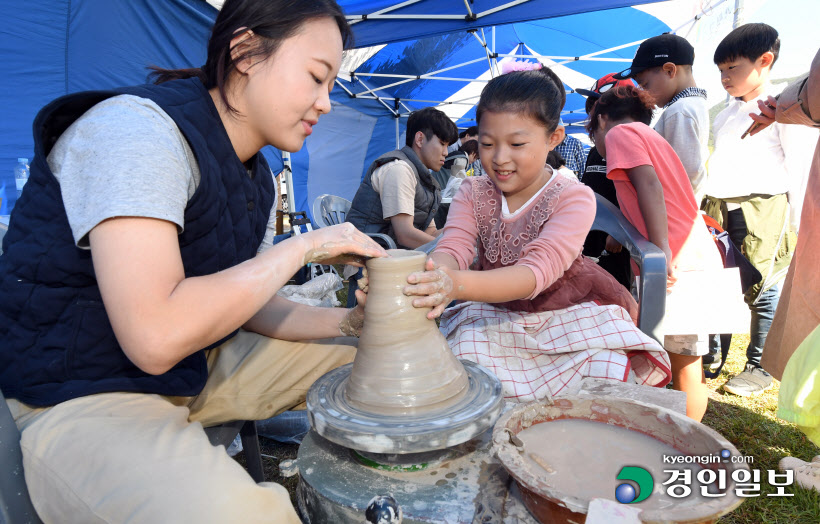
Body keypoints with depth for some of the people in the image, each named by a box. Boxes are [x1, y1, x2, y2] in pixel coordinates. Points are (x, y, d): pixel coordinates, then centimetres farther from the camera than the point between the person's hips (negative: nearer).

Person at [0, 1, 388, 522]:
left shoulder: (256, 176, 4)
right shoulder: (137, 128, -23)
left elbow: (248, 303, 9)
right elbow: (157, 337, -33)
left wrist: (350, 319, -6)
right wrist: (303, 246, -23)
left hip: (197, 367, 9)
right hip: (83, 397, -8)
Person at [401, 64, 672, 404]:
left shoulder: (573, 198, -14)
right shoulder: (472, 194, 0)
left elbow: (537, 272, -29)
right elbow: (452, 249, -18)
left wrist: (460, 285, -48)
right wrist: (435, 278, -45)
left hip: (569, 314, -2)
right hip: (494, 316, 2)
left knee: (613, 376, -27)